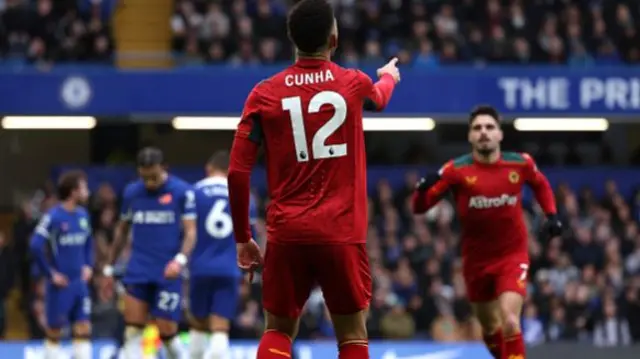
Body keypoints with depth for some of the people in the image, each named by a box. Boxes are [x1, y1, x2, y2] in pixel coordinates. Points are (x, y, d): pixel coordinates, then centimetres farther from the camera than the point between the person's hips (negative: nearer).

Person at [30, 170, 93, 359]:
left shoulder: (82, 215, 7)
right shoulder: (53, 217, -15)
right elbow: (36, 246, -20)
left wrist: (88, 266, 11)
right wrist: (50, 274, -16)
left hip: (80, 283, 6)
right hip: (61, 284, -6)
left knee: (83, 329, 1)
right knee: (54, 332, 4)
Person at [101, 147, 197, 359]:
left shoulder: (182, 192, -3)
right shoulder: (131, 192, 9)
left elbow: (190, 232, -6)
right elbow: (122, 231, 19)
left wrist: (180, 260, -23)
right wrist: (109, 268, 19)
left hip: (168, 273, -3)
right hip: (138, 271, 3)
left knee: (167, 332, -3)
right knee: (133, 328, -8)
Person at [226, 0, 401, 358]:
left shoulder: (264, 94, 0)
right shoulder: (354, 85, 1)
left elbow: (238, 173, -2)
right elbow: (380, 96, 29)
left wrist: (243, 238, 9)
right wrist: (390, 75, 53)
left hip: (287, 234, 1)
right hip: (342, 233, -1)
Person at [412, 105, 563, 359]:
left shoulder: (521, 164, -9)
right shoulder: (456, 170, -13)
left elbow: (541, 185, 15)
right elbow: (419, 207, -15)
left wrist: (551, 215, 4)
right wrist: (424, 188, -36)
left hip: (512, 256, -1)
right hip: (476, 260, 2)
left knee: (510, 322, -21)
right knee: (490, 328, 16)